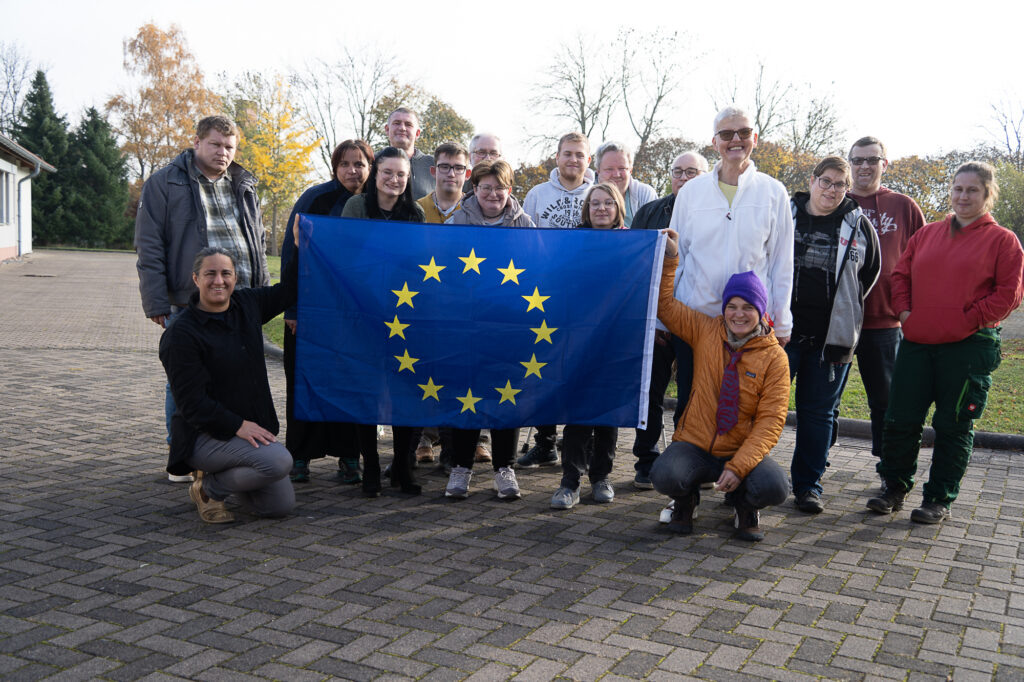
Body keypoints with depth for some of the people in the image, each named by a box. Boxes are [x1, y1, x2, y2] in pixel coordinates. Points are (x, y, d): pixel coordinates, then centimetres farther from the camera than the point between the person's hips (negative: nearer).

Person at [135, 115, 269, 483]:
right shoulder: (165, 183, 1)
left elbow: (258, 242, 22)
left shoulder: (244, 187, 17)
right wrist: (156, 302, -9)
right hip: (187, 302, -4)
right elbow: (149, 248, -3)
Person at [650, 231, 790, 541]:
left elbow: (770, 421, -9)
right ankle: (686, 499, 9)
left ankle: (744, 504, 8)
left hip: (742, 452, -1)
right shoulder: (705, 331, 2)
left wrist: (739, 466, -20)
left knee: (775, 487, -30)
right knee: (664, 477, -30)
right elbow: (664, 305, 7)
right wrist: (670, 258, -5)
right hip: (694, 446, 1)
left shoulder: (774, 357, -5)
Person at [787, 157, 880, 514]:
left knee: (818, 412, 8)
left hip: (832, 335, 1)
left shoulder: (859, 225, 5)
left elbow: (869, 273, 17)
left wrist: (846, 307, 13)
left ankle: (808, 484, 19)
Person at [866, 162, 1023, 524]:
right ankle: (893, 488, 20)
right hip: (917, 342, 4)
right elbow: (900, 274, 16)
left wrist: (968, 320, -12)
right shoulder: (927, 234, 13)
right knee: (900, 419, 5)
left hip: (970, 346, -4)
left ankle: (939, 500, 16)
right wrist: (904, 310, 0)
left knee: (953, 426, 4)